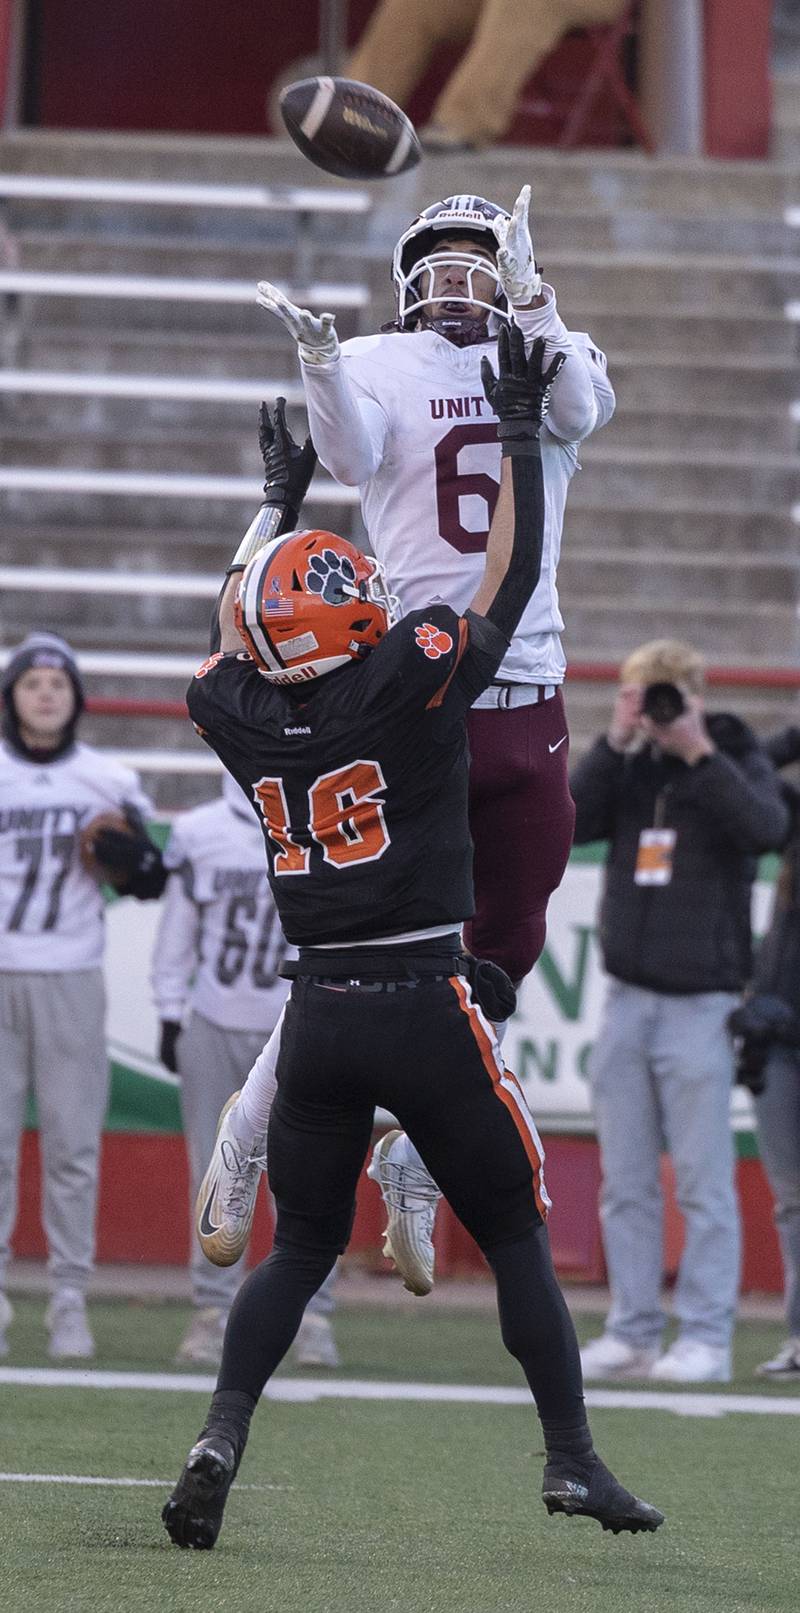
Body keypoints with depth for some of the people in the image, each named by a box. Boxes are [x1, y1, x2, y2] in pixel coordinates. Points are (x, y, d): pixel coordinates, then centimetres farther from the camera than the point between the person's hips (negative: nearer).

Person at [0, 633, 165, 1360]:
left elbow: (150, 885, 14)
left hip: (72, 982, 1)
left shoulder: (111, 782, 8)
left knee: (73, 1145, -2)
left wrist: (134, 858, -7)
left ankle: (69, 1301, 2)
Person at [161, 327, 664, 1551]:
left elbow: (239, 637, 24)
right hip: (427, 1010, -4)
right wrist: (520, 433, 8)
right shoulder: (407, 686, -12)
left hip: (318, 1018, 4)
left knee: (301, 1249, 13)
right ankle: (572, 1459, 10)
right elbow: (513, 573, -2)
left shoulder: (245, 717, 0)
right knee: (517, 1235, 9)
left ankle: (223, 1435, -5)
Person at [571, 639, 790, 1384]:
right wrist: (615, 741, -9)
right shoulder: (627, 771, 12)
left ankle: (705, 1337, -3)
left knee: (704, 1182, -5)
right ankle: (632, 1331, 10)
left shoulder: (737, 762, 2)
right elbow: (564, 821, -4)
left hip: (699, 1005, -4)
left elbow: (766, 826, -18)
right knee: (626, 1183, 5)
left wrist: (697, 750, -20)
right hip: (626, 1001, 4)